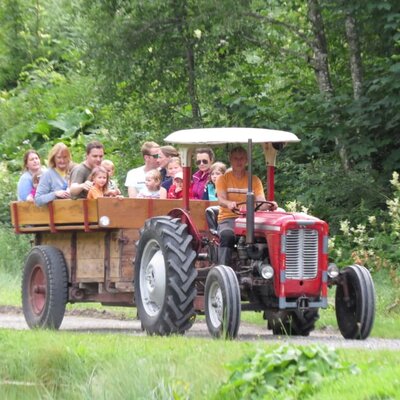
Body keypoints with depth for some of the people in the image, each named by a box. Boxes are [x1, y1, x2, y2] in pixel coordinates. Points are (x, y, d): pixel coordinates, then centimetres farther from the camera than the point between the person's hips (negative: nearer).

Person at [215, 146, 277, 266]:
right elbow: (221, 200, -9)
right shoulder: (223, 179, 8)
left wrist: (269, 205, -25)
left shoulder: (254, 180, 13)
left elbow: (261, 202, 0)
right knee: (227, 235, -38)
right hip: (228, 218, -2)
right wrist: (229, 204, -34)